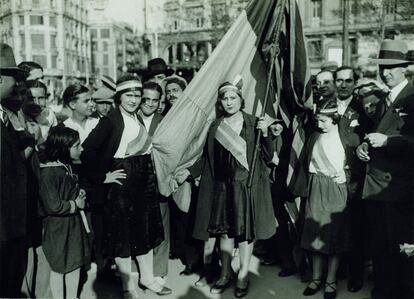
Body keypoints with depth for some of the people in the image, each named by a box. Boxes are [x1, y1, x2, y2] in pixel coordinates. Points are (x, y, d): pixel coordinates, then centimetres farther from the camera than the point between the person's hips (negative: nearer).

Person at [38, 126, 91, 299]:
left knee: (76, 264, 16)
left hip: (74, 223, 8)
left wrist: (81, 193, 2)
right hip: (58, 228, -8)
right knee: (59, 268, 10)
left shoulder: (67, 166, 3)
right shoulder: (48, 173, -24)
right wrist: (75, 204, -12)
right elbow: (54, 206, -25)